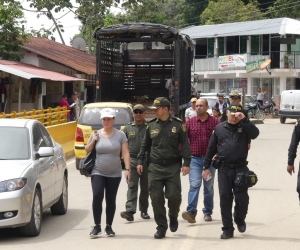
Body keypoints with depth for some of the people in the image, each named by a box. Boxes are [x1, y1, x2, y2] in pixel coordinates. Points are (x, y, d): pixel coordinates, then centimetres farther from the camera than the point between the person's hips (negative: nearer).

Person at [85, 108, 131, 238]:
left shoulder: (120, 135, 1)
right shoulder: (96, 134, 5)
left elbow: (125, 153, -2)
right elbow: (87, 151, 13)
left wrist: (127, 169, -12)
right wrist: (93, 141, -6)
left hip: (114, 174, 0)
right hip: (98, 172, 0)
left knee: (111, 200, 6)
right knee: (97, 197, -15)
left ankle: (109, 226, 16)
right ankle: (97, 226, -8)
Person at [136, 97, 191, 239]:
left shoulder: (177, 125, -1)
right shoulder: (151, 125, 8)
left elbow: (185, 145, -1)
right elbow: (145, 145, 16)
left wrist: (186, 163, -8)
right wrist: (140, 161, 10)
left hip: (173, 166, -2)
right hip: (155, 167, 2)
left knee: (174, 196, -6)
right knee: (156, 198, -1)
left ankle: (173, 217, 25)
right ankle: (161, 227, 9)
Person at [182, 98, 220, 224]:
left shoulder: (215, 122, -1)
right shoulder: (190, 122, 3)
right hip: (195, 158, 0)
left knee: (209, 187, 10)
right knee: (194, 184, -13)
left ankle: (207, 212, 20)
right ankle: (191, 211, -20)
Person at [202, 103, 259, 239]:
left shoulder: (244, 127, 3)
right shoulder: (219, 128, 8)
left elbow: (255, 134, -19)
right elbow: (211, 148, 11)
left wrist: (244, 119, -24)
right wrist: (206, 167, 9)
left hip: (240, 168, -1)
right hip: (224, 169, 1)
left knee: (242, 198, -3)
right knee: (225, 198, 1)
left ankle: (240, 219, 27)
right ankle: (228, 229, 9)